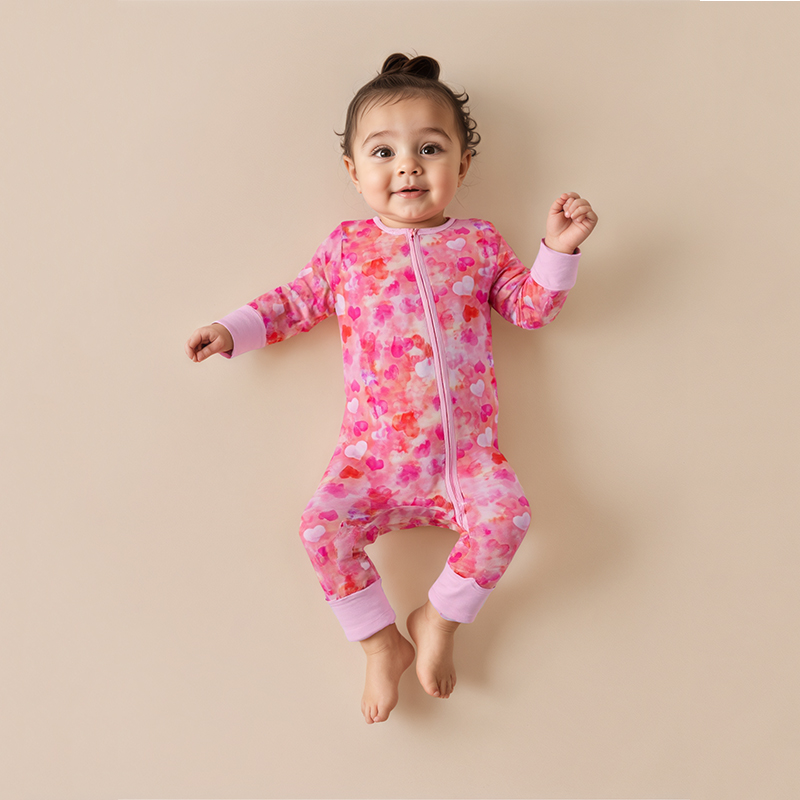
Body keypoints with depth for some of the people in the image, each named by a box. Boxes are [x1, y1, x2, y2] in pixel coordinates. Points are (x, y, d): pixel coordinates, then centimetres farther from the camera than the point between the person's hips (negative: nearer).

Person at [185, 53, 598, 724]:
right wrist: (232, 330, 10)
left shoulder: (479, 243, 11)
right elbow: (297, 301, 18)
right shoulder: (348, 248, 11)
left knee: (508, 513, -23)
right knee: (323, 522, -19)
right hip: (376, 450, 0)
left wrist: (559, 248, -1)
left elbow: (532, 306, 12)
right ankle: (382, 642, 2)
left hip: (467, 446, 0)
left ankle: (439, 619, 2)